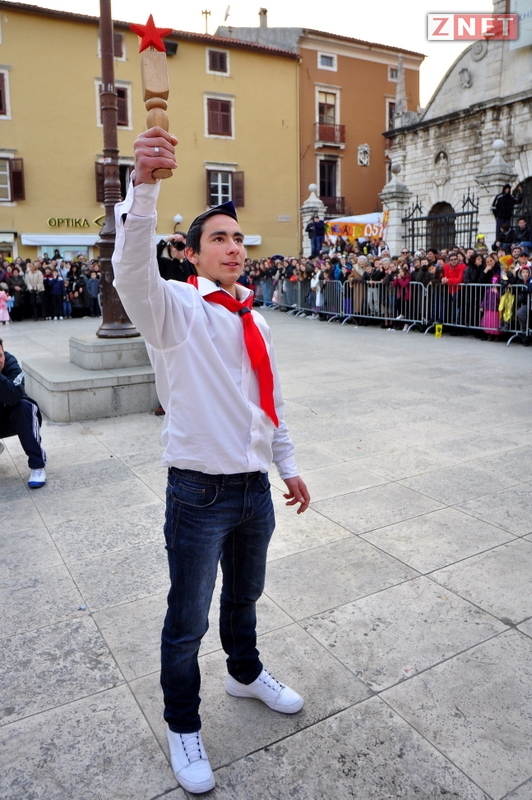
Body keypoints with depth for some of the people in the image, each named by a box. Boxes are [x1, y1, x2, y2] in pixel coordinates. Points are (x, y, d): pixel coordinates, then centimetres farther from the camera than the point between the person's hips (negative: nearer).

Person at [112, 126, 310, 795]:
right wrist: (143, 184, -46)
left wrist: (287, 466, 18)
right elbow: (133, 265, -32)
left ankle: (245, 673, 55)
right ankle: (182, 729, 37)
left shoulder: (254, 322, 10)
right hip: (200, 494, -5)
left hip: (255, 489, 6)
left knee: (244, 596, 27)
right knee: (188, 620, 12)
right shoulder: (175, 309, -9)